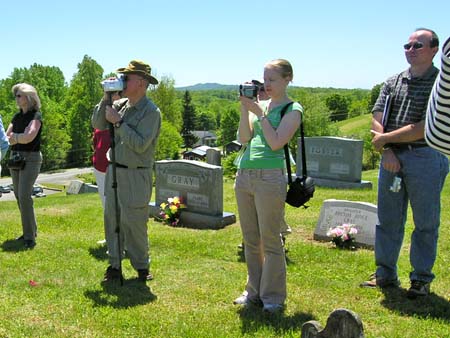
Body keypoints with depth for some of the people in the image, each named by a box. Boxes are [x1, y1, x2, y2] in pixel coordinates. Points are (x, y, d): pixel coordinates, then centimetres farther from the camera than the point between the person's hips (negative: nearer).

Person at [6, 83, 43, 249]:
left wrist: (14, 136, -9)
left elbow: (29, 137, -23)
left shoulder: (36, 115, -8)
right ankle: (30, 230, 22)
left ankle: (30, 237, -8)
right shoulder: (17, 117, 13)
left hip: (31, 158, -8)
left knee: (24, 196, -14)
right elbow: (7, 137, 6)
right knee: (19, 196, 11)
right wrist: (21, 137, -10)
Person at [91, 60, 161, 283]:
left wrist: (118, 122, -19)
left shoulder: (151, 112, -12)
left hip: (135, 177, -7)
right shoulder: (121, 104, 9)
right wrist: (106, 99, 1)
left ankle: (141, 267, 15)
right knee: (111, 219, 9)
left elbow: (140, 144, -21)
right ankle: (114, 265, 19)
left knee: (133, 223, -1)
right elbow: (98, 125, 10)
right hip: (113, 171, 7)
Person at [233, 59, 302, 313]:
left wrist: (259, 112, -9)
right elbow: (244, 138, 7)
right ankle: (254, 292, 25)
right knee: (250, 240, 13)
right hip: (244, 175, 7)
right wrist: (244, 109, -1)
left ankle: (273, 297, 12)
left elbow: (276, 143, -13)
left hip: (270, 177, -6)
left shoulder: (293, 109, -1)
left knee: (270, 240, -1)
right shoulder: (260, 105, 16)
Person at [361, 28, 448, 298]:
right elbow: (377, 120, 5)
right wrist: (387, 152, -9)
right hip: (392, 158, 5)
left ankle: (421, 280, 17)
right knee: (388, 220, 10)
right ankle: (386, 274, 22)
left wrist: (386, 139, -8)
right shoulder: (393, 83, 13)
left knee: (426, 223, 4)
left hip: (426, 158, -5)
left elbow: (425, 127, -14)